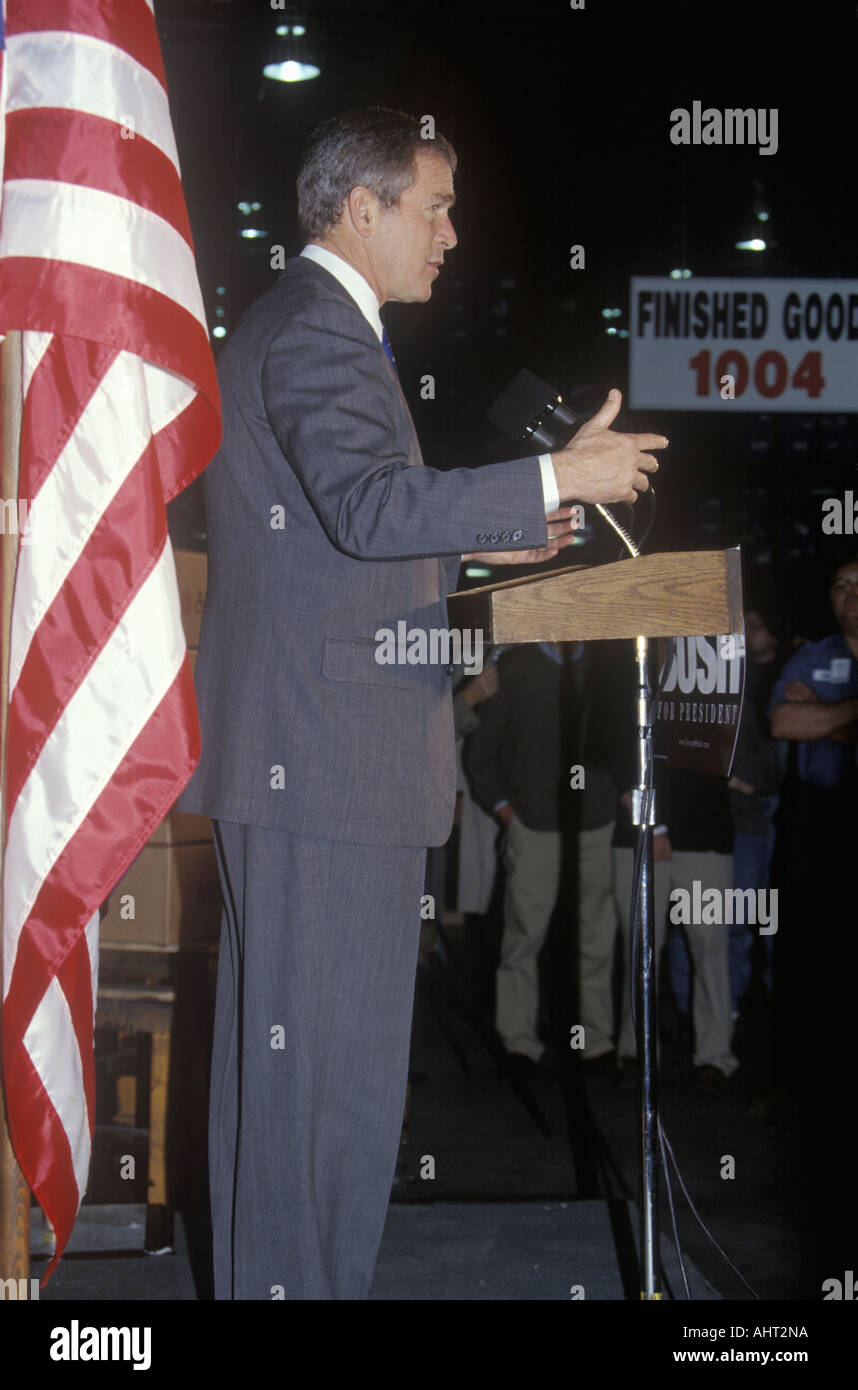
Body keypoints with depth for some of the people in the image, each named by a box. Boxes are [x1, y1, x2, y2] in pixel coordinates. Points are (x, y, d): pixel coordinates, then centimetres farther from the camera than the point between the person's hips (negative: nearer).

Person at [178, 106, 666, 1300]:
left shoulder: (301, 323, 21)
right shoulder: (317, 330, -14)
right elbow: (371, 504, -28)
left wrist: (478, 543, 21)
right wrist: (556, 478, -25)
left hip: (300, 750, 11)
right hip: (328, 753, -11)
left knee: (281, 1043, 17)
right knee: (328, 1050, -4)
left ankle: (264, 1271, 28)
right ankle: (302, 1278, 4)